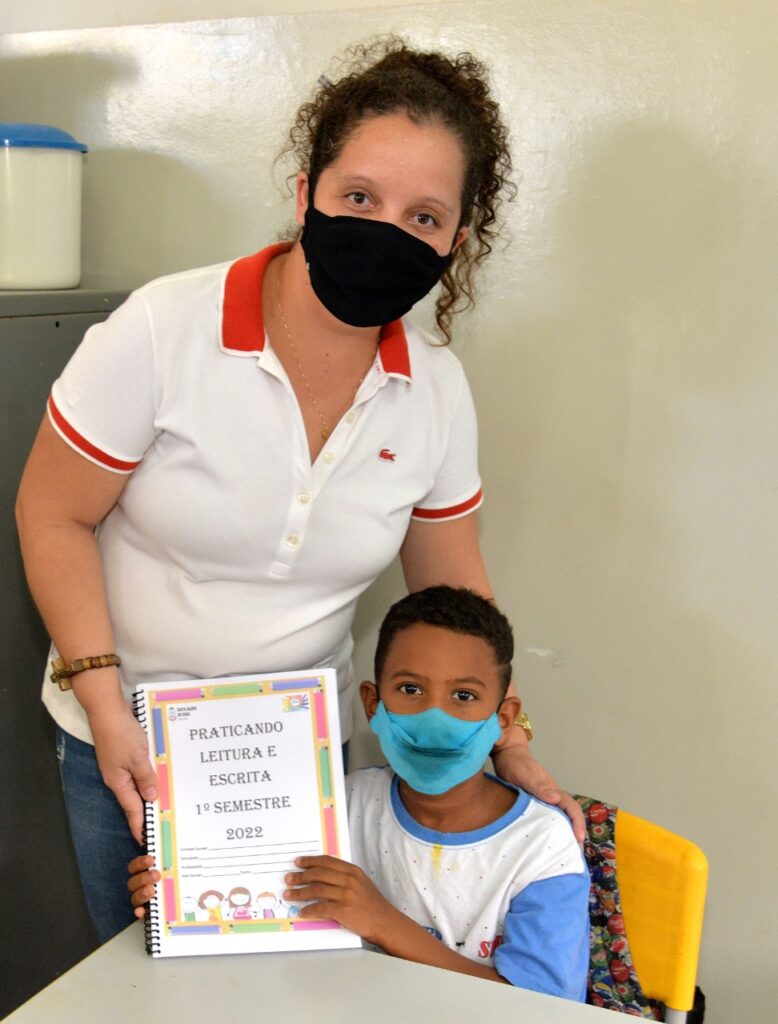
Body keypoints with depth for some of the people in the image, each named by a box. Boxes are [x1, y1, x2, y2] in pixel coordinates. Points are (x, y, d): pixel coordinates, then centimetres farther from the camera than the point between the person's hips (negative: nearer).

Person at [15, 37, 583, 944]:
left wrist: (508, 745, 2)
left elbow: (451, 584, 3)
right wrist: (105, 705, -18)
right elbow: (54, 517, -13)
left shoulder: (437, 392, -9)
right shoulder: (162, 330, -20)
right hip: (127, 746, -2)